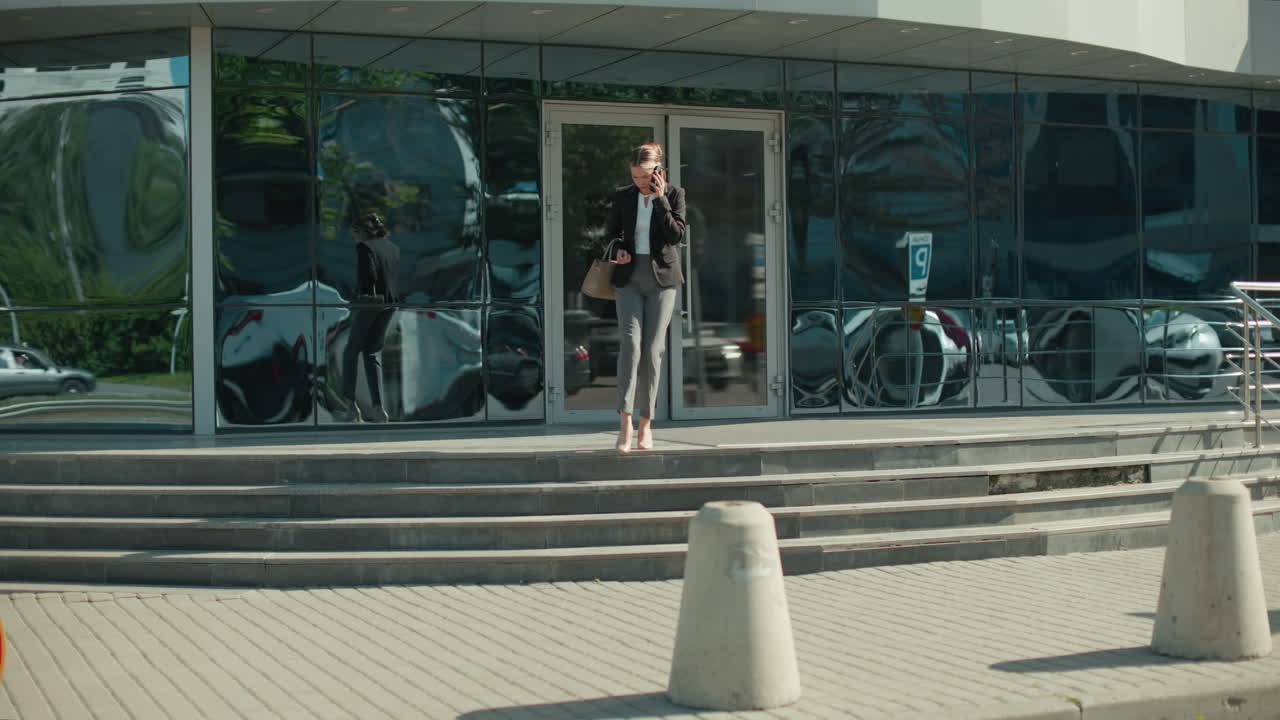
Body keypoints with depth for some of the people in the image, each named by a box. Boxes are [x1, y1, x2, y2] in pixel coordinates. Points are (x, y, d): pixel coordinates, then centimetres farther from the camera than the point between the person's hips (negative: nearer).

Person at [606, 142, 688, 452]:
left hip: (661, 276, -1)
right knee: (630, 343, -14)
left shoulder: (674, 194, 1)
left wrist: (660, 199, -14)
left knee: (653, 348, -3)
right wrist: (618, 250, -4)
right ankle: (625, 420, -17)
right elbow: (612, 233, 17)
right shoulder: (623, 196, 6)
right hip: (630, 276, 1)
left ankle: (646, 422, 5)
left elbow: (677, 235, -10)